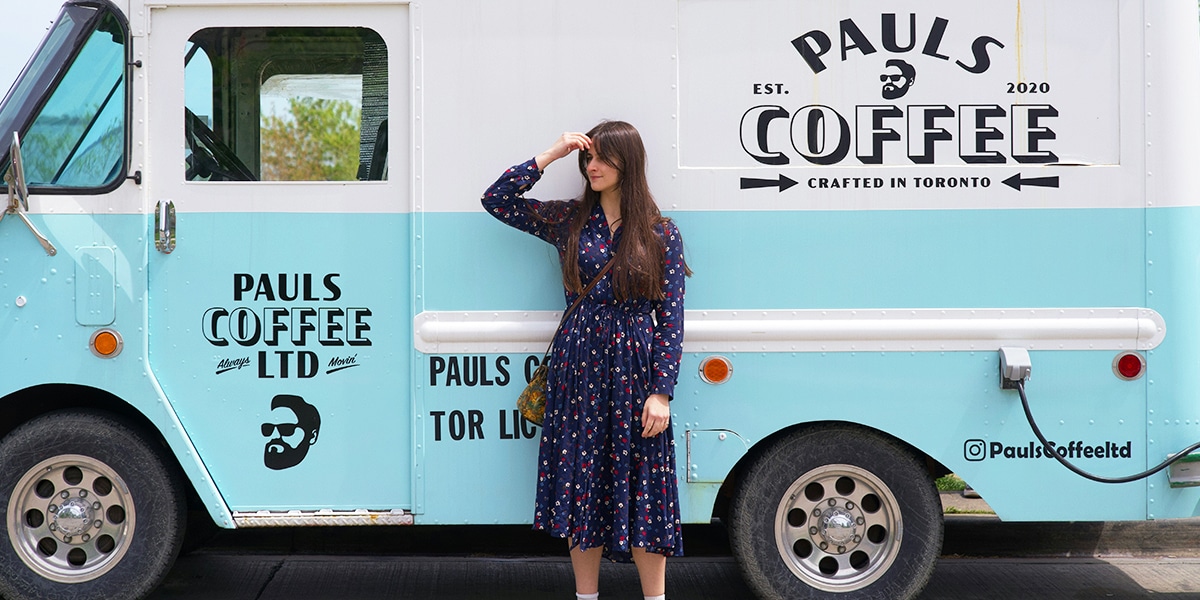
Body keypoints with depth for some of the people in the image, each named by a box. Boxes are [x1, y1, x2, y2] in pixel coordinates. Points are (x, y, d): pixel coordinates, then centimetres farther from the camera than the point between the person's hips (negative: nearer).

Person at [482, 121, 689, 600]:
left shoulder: (661, 234, 0)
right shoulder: (569, 221, 7)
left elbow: (670, 319, -2)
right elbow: (497, 200, 5)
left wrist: (662, 391, -9)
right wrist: (550, 155, 0)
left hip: (636, 369, -2)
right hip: (578, 367, 2)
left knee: (643, 488, 1)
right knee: (582, 484, 6)